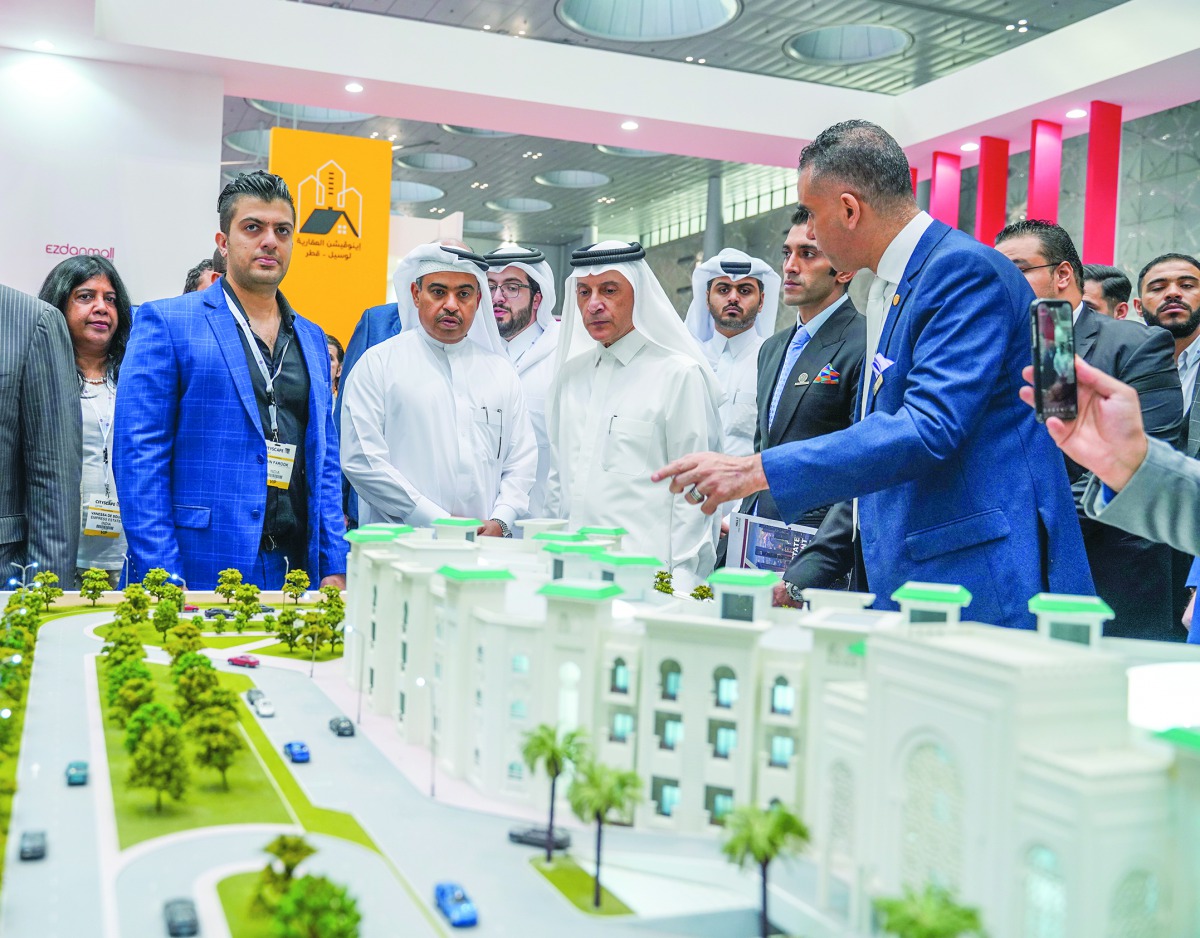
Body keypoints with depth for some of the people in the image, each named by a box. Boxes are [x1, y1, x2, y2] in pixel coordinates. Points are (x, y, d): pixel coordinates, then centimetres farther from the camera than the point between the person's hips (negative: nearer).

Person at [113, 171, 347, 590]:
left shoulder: (312, 339, 15)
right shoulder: (165, 322, -1)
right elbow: (138, 457, -7)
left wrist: (334, 568, 5)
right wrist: (162, 582, -14)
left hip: (295, 568, 5)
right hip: (202, 572, -4)